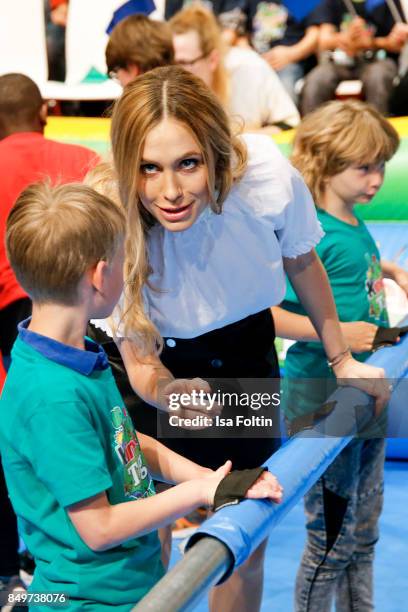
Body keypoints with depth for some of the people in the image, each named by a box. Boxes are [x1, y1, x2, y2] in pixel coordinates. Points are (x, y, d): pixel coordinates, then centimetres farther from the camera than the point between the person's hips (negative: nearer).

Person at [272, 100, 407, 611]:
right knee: (332, 538, 4)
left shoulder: (355, 226, 5)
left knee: (364, 528, 20)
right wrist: (337, 333, -26)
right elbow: (260, 313, -25)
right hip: (321, 399, -9)